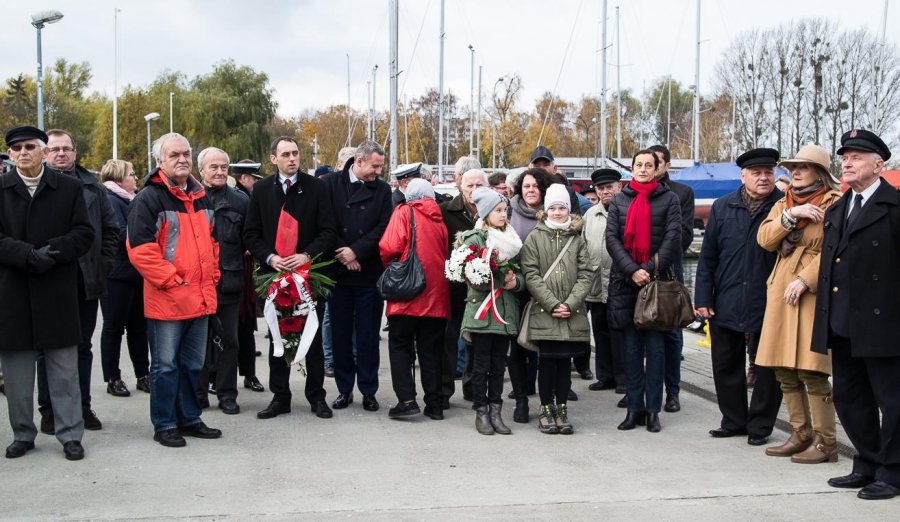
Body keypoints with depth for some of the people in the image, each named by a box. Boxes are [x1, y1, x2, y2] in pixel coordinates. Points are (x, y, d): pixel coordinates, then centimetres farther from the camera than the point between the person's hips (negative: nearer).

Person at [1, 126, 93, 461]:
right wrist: (29, 255, -18)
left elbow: (84, 234, 0)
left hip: (58, 293, -1)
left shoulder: (69, 188, 5)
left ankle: (70, 435, 13)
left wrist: (52, 251, -16)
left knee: (64, 369, 5)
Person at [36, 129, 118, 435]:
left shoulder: (91, 185, 9)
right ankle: (49, 409, 15)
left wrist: (103, 265, 2)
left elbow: (110, 228, 10)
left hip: (87, 280, 3)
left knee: (83, 346, 11)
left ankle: (82, 406, 20)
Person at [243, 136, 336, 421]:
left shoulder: (316, 187, -1)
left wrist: (307, 255, -16)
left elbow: (328, 231, -4)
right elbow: (251, 233, 5)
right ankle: (280, 397, 17)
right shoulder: (261, 189, 4)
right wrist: (269, 257, -10)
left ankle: (316, 396, 14)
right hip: (274, 271, 2)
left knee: (313, 336, 5)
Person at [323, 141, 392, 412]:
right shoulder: (331, 183, 2)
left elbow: (383, 227, -3)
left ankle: (368, 390, 12)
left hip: (369, 272, 0)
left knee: (368, 335, 3)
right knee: (340, 334, 7)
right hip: (338, 271, 0)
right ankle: (344, 389, 17)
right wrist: (342, 254, -9)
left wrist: (356, 251, -12)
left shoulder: (382, 189, 6)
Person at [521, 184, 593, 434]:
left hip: (572, 314, 2)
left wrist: (570, 304, -10)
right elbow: (531, 275, -4)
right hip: (543, 312, -2)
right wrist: (552, 304, -12)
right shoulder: (534, 237, 2)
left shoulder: (577, 239, 8)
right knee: (547, 360, 1)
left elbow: (585, 275, 3)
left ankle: (561, 410, 16)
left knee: (565, 360, 6)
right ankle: (546, 410, 12)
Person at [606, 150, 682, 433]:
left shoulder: (669, 198, 6)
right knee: (631, 348, 4)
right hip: (625, 282, 2)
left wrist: (650, 270, -12)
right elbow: (611, 238, 2)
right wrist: (632, 270, -11)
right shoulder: (619, 200, 12)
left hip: (657, 280, -2)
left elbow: (672, 238, -3)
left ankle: (653, 410, 5)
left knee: (655, 346, 0)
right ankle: (634, 408, 8)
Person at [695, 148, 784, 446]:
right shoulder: (722, 207, 6)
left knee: (766, 368, 6)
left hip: (768, 305, -3)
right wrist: (703, 298, 2)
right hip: (725, 305, 3)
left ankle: (760, 426, 19)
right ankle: (734, 421, 26)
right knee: (726, 365, 12)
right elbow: (707, 256, 6)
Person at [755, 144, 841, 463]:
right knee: (784, 373, 8)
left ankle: (825, 443, -1)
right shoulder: (782, 205, 18)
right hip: (780, 293, 7)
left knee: (811, 371, -9)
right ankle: (801, 436, 18)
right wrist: (791, 216, -9)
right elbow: (764, 239, 4)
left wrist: (805, 280, -17)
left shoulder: (833, 203, -3)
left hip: (812, 293, -7)